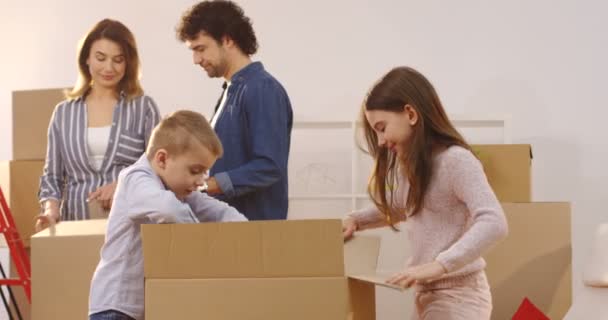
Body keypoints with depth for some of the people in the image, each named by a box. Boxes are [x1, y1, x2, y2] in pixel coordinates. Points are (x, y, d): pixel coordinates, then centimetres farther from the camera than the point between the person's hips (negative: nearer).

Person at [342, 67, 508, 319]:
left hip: (458, 296, -9)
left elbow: (494, 224, -28)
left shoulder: (455, 160, -17)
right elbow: (395, 208, 31)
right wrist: (356, 219, 12)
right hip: (426, 294, 9)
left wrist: (438, 265, -36)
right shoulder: (409, 165, 12)